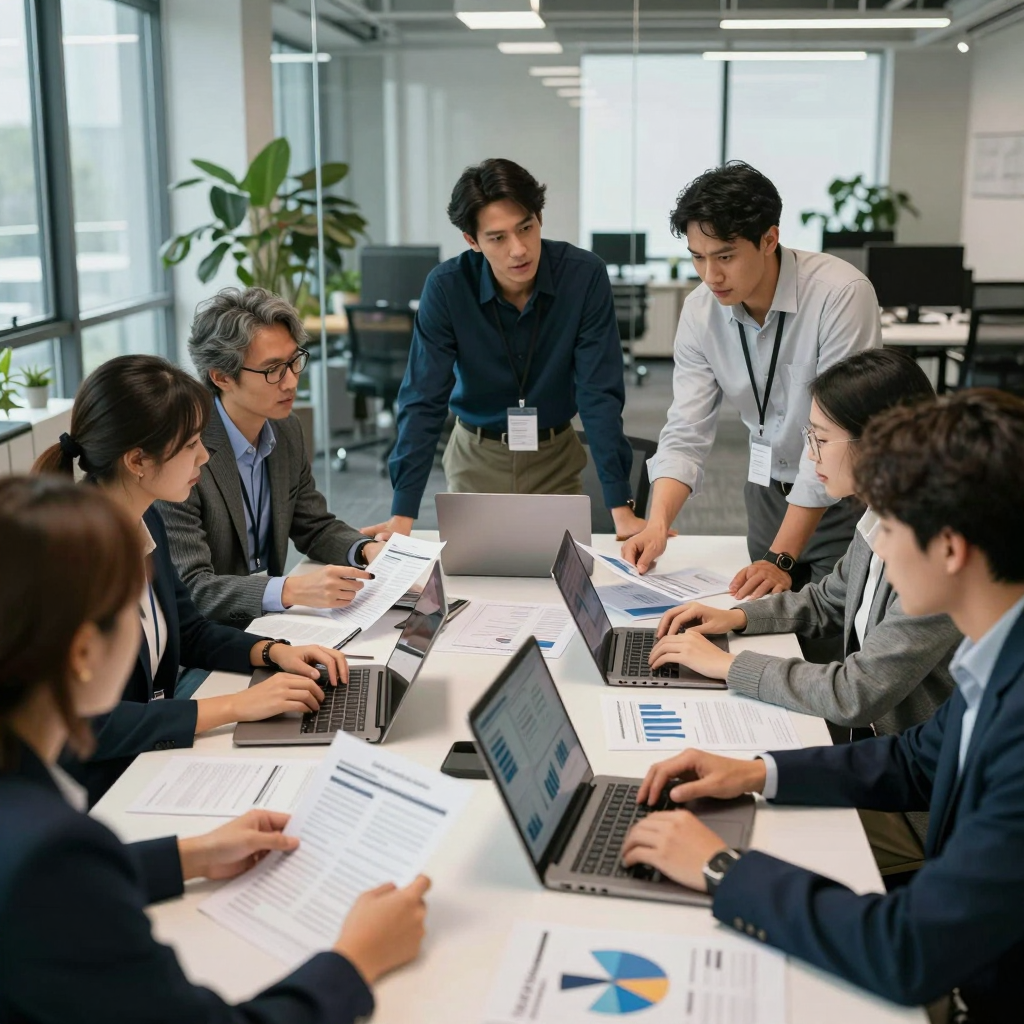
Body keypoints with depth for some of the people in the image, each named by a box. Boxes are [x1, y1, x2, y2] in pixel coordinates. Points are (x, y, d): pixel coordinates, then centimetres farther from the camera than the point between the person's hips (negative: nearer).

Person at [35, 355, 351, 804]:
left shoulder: (145, 523, 2)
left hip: (150, 757, 8)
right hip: (93, 796, -7)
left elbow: (189, 630, 17)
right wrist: (234, 706, -24)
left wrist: (274, 651, -1)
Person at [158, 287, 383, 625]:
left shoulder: (287, 430, 3)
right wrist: (291, 590, -36)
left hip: (268, 619, 7)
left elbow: (315, 528, 13)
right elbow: (190, 588, -24)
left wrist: (367, 549, -8)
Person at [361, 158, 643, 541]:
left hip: (556, 456, 0)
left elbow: (600, 394, -22)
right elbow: (423, 401, -21)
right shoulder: (446, 287, -20)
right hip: (476, 456, 0)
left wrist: (621, 508, -28)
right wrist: (402, 516, -28)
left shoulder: (584, 275, -21)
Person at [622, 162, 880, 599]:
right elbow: (686, 433, -9)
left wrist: (782, 558, -28)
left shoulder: (840, 294, -25)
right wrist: (657, 524, -27)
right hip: (770, 490, 5)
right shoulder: (700, 310, -8)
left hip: (845, 494, -4)